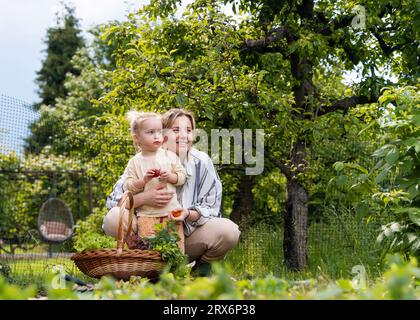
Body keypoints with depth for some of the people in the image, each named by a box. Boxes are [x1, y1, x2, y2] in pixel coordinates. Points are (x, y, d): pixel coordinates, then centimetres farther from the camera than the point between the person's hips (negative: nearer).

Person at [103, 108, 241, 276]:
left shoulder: (202, 163, -10)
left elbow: (211, 209, -8)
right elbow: (113, 200, -11)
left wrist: (188, 214, -31)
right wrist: (144, 198, -31)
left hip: (189, 238, 0)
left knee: (229, 230, -28)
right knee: (113, 218, -26)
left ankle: (203, 266, 5)